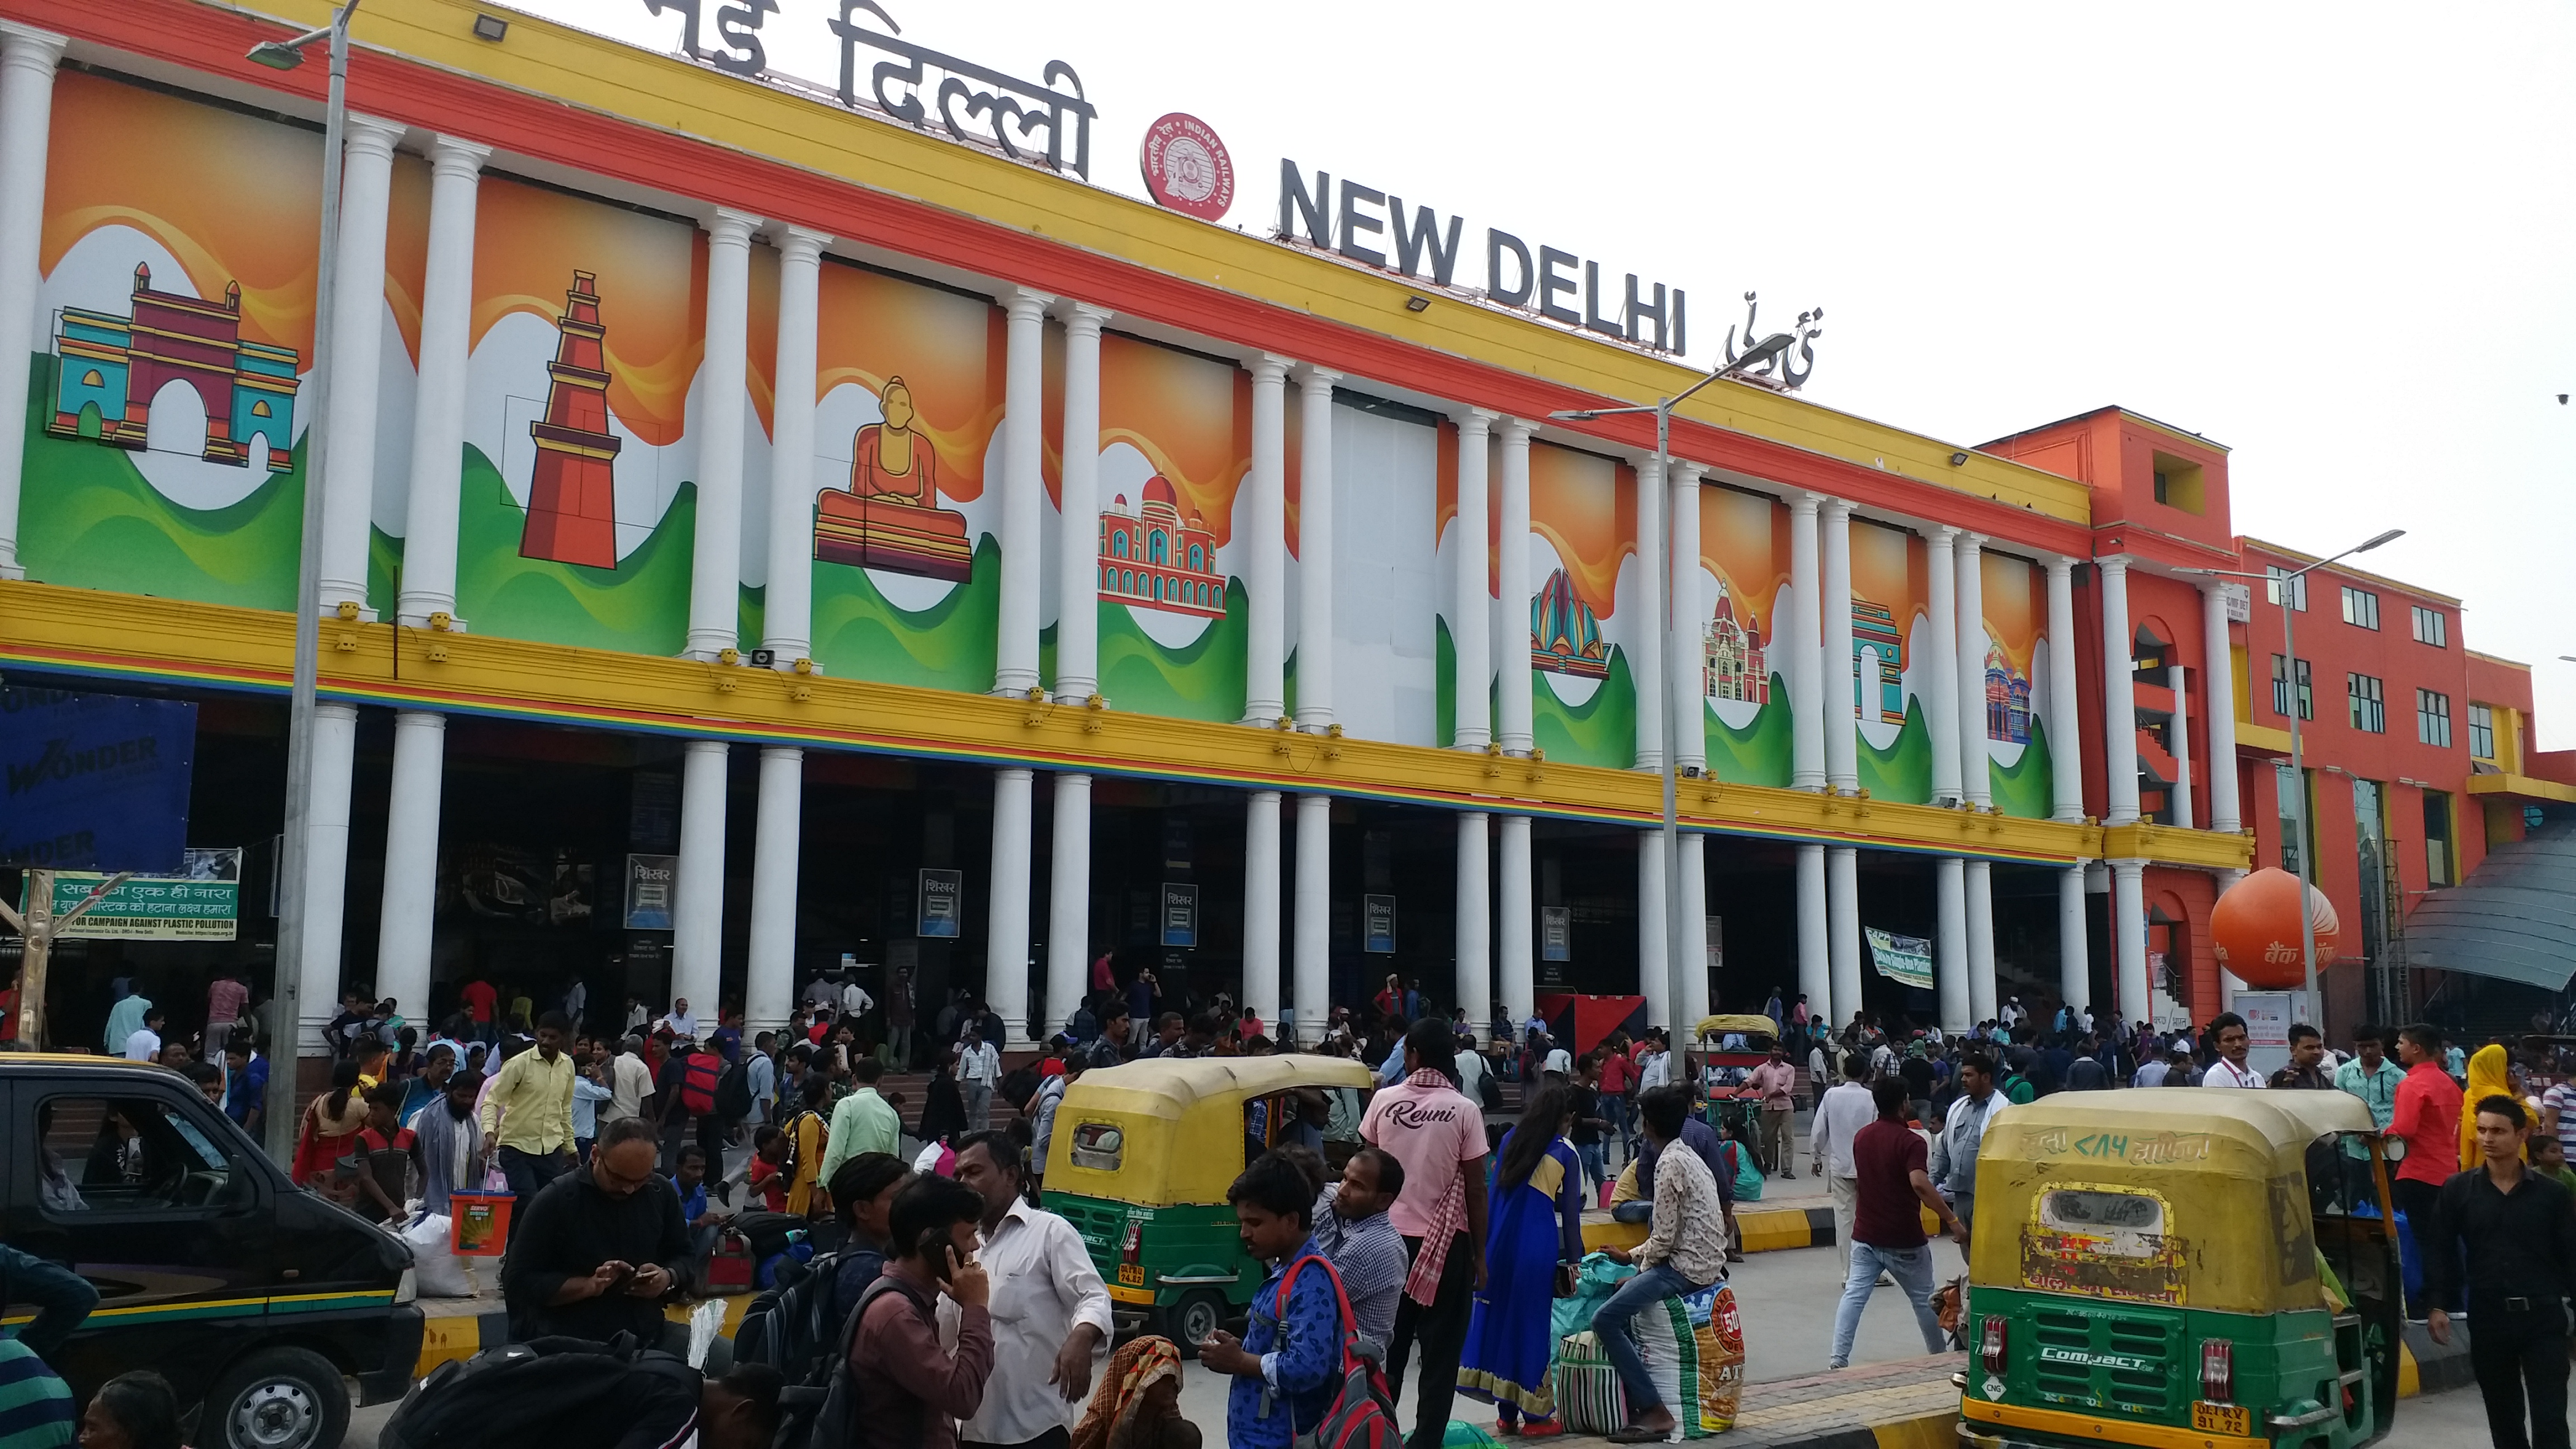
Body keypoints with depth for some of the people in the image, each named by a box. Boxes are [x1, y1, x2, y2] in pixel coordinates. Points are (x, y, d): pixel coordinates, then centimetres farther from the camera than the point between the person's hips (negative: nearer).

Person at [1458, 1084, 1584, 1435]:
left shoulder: (1510, 1139, 8)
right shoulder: (1565, 1154, -3)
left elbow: (1495, 1191, 10)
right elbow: (1570, 1213, -1)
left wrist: (1488, 1243, 15)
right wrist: (1573, 1262, 5)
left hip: (1500, 1240, 4)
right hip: (1538, 1245, -4)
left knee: (1498, 1316, 10)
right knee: (1531, 1322, 4)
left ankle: (1507, 1413, 16)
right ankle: (1536, 1414, 11)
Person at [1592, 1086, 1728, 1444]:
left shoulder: (1669, 1163, -14)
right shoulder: (1687, 1157, 16)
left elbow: (1664, 1236, -16)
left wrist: (1640, 1268, -1)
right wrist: (1632, 1256, 19)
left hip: (1687, 1267, -11)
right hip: (1701, 1261, 11)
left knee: (1606, 1319, -16)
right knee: (1621, 1308, 21)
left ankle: (1655, 1413, -16)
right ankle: (1635, 1403, 17)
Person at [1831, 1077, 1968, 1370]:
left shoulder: (1861, 1137, 6)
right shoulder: (1910, 1141, -16)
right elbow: (1919, 1184, -31)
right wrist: (1952, 1220, -29)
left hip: (1865, 1235, 5)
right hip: (1903, 1240, -4)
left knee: (1854, 1295, -1)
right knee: (1924, 1299, 14)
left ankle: (1838, 1359, -12)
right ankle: (1939, 1357, 29)